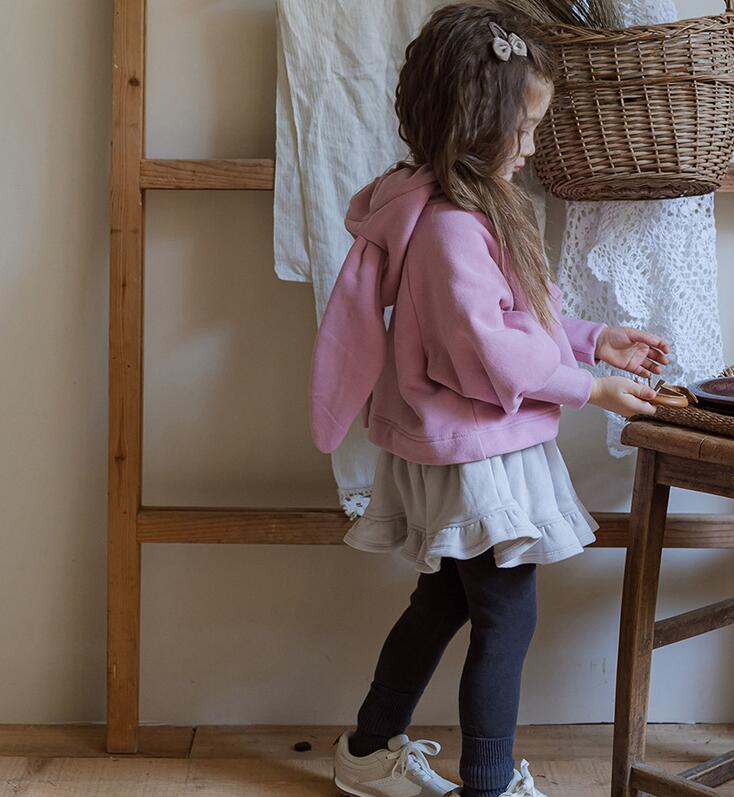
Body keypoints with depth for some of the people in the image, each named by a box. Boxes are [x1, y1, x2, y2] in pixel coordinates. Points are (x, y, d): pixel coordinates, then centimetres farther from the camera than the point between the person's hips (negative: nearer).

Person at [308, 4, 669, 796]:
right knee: (507, 620, 1)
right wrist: (590, 387, -16)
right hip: (475, 457, -11)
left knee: (443, 601, 21)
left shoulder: (470, 210, 10)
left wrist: (598, 338, 9)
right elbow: (489, 352, -25)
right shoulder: (452, 226, -23)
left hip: (450, 452, 11)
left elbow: (513, 318, 17)